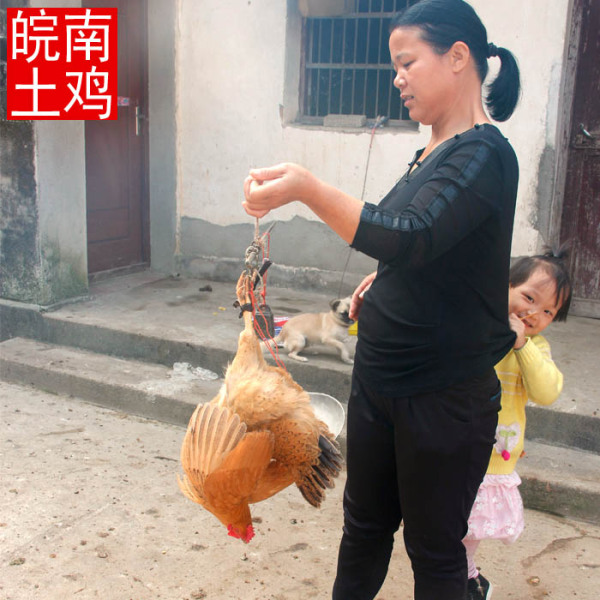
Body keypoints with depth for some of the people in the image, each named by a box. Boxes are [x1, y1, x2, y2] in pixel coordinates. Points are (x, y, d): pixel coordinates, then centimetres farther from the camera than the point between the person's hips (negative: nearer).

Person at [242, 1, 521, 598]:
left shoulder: (485, 155, -18)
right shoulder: (433, 152, 9)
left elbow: (413, 237, -34)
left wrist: (307, 188, -42)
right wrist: (383, 282, 5)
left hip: (445, 398, -8)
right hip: (378, 380, 8)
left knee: (433, 548, 11)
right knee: (364, 524, 22)